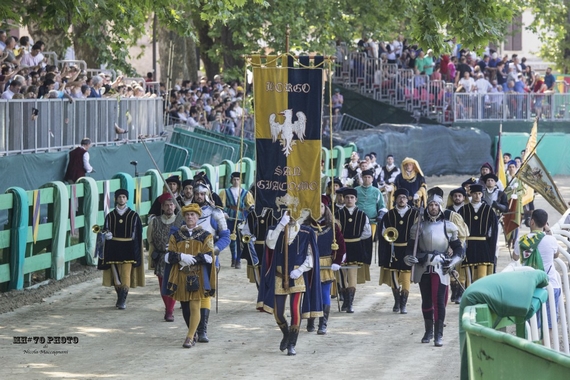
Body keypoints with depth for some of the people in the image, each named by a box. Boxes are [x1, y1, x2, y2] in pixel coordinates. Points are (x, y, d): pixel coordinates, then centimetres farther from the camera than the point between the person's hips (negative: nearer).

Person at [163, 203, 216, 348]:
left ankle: (190, 337, -6)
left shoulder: (205, 236, 2)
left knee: (195, 307, -9)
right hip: (180, 276, 3)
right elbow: (169, 256, 0)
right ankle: (193, 334, 25)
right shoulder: (176, 235, 8)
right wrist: (181, 257, -19)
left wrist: (192, 259, -18)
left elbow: (208, 257, -8)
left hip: (197, 277, -3)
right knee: (185, 308, 9)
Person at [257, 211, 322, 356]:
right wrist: (281, 224, -22)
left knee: (296, 310, -11)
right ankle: (286, 334, 34)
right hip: (279, 277, 2)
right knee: (278, 312, 4)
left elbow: (311, 256, 3)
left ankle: (292, 344, 1)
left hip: (297, 277, -2)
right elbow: (270, 244, -17)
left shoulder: (306, 233, 2)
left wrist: (300, 270, -12)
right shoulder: (277, 229, 4)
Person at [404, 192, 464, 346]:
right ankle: (428, 331, 26)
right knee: (426, 301, 11)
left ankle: (439, 335, -11)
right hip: (423, 268, 3)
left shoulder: (448, 227, 4)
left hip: (440, 269, -3)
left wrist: (453, 261, -10)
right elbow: (411, 246, 12)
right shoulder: (419, 226, 9)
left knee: (439, 301, -12)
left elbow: (458, 248, 7)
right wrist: (409, 257, -9)